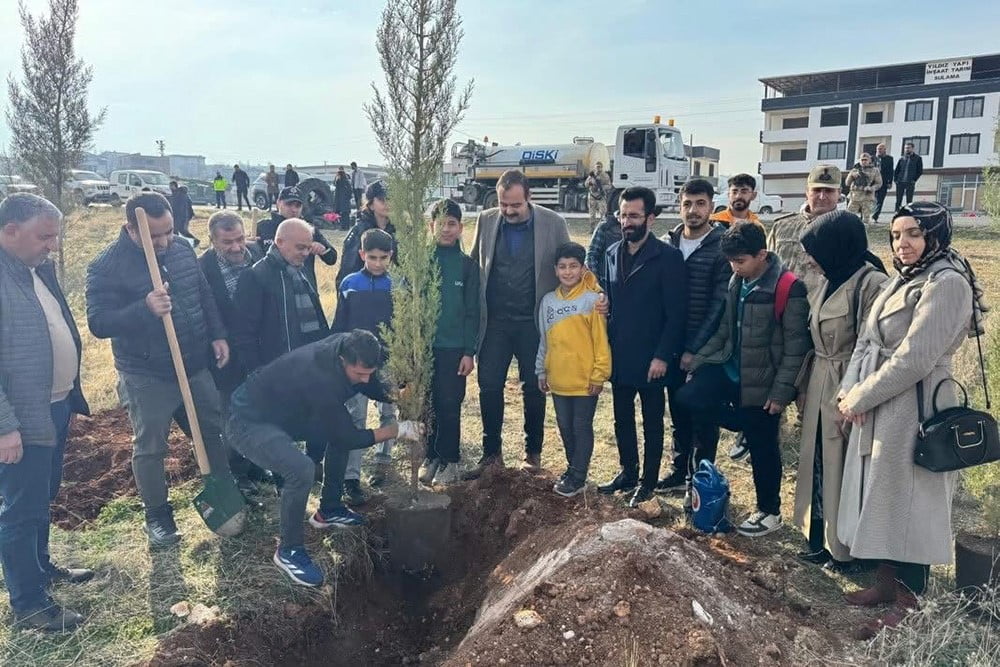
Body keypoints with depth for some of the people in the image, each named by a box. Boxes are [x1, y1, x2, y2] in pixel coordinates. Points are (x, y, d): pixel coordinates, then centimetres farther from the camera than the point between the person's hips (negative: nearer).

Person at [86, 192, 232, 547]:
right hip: (146, 376, -5)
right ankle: (157, 515, 27)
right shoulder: (106, 266, -17)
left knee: (214, 430, 18)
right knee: (149, 448, 8)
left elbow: (205, 296, 12)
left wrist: (217, 335, 6)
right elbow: (98, 322, -21)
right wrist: (144, 309, -35)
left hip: (196, 366, 5)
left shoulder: (183, 249, 1)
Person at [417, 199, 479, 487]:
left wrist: (469, 352, -4)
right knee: (425, 404, 7)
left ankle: (449, 460, 17)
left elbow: (472, 312, 1)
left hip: (453, 348, -1)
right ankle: (430, 456, 22)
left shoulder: (467, 265, 1)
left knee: (450, 406, 3)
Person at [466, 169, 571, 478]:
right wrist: (475, 311, 1)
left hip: (534, 322, -2)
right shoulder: (486, 220, 1)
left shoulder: (553, 223, -6)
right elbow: (475, 265, 8)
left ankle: (533, 452, 27)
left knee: (534, 389, 10)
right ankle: (491, 452, 20)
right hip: (495, 321, 2)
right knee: (489, 387, 5)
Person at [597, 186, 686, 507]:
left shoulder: (668, 257, -11)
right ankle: (627, 473, 32)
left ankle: (648, 481, 22)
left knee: (652, 422, 9)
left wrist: (662, 356, -16)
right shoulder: (613, 254, 7)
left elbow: (676, 313, -12)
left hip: (650, 358, -5)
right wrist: (606, 345, 6)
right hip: (619, 356, 5)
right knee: (622, 420, 16)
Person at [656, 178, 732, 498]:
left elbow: (719, 303, -12)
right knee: (678, 412, 15)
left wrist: (694, 348, -13)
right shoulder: (667, 243, 3)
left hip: (705, 348, -4)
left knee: (703, 416, 7)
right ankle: (680, 471, 29)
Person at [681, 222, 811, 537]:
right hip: (730, 369, 7)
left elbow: (796, 346, -16)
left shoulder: (789, 288, -17)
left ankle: (770, 512, 27)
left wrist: (782, 391, -17)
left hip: (762, 383, -7)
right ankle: (746, 424, 15)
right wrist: (698, 359, 4)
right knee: (687, 397, -8)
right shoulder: (737, 282, 4)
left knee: (762, 448, 6)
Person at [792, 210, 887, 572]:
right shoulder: (828, 282, 9)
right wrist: (805, 389, 14)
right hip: (819, 388, 8)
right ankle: (822, 539, 29)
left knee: (844, 469, 5)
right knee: (818, 465, 14)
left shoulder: (871, 284, -17)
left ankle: (847, 548, 22)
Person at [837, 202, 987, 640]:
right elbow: (867, 342, 10)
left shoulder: (947, 284, -16)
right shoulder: (902, 279, 13)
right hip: (878, 407, 9)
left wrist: (859, 399, -15)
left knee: (906, 502, 2)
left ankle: (908, 603, 16)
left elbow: (913, 359, -22)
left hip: (910, 410, -9)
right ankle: (887, 582, 32)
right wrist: (850, 390, -4)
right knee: (880, 497, 17)